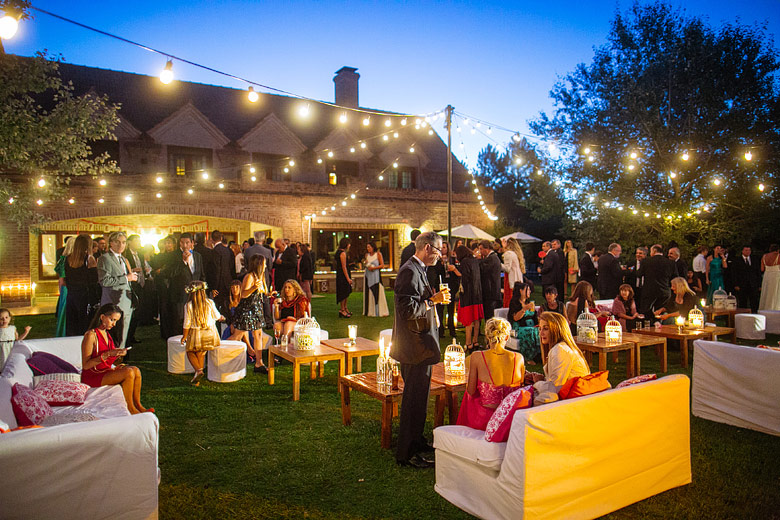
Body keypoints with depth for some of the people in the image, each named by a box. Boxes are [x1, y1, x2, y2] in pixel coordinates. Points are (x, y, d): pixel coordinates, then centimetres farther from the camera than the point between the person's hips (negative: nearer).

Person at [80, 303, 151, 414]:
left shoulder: (106, 334, 12)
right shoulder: (90, 335, -15)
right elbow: (86, 365, -19)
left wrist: (118, 354, -1)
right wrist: (107, 354, -25)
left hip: (106, 371, 8)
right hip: (92, 377, -8)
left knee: (136, 370, -16)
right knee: (128, 372, -26)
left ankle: (138, 405, -10)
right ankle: (130, 408, -14)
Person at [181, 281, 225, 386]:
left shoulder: (188, 305, -10)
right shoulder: (210, 302, -5)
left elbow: (187, 323, -6)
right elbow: (216, 316, 8)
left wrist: (184, 337, 7)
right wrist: (221, 318, 32)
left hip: (195, 334, -3)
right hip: (210, 333, 3)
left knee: (190, 352, 17)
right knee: (201, 353, 19)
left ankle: (198, 370, -7)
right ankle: (197, 379, 17)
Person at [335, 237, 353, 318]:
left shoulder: (339, 252, 14)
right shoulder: (343, 253, -17)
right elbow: (344, 267, -20)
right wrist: (348, 278, -20)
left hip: (340, 275, 10)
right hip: (343, 276, -10)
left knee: (346, 293, 17)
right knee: (343, 293, -3)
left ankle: (345, 308, 26)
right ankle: (342, 310, 3)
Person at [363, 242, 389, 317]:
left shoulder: (378, 254, -3)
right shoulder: (367, 255, 11)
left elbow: (382, 265, -4)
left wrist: (374, 267, -14)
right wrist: (365, 263, -2)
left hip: (376, 276, -5)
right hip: (368, 276, 5)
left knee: (377, 293, -5)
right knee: (368, 293, 3)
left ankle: (379, 311, 1)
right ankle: (369, 311, 9)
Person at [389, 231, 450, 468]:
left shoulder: (418, 270, 14)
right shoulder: (410, 272, -19)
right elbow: (408, 310, -26)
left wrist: (434, 296, 10)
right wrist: (433, 300, -19)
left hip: (419, 344, 11)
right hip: (416, 346, -11)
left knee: (417, 397, 21)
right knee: (415, 399, -2)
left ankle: (415, 441, 35)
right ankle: (407, 453, 8)